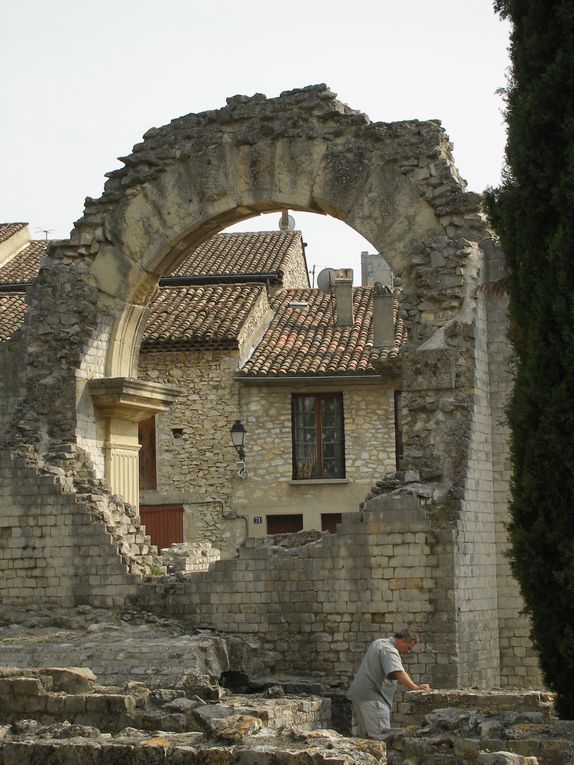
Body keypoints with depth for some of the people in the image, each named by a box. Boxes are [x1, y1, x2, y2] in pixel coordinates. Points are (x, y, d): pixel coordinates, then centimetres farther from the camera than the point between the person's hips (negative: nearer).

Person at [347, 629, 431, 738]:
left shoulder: (379, 643, 17)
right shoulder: (389, 651, -16)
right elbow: (398, 673, -32)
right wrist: (415, 688, -40)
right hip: (372, 697, -10)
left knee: (363, 735, 11)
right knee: (379, 737, -13)